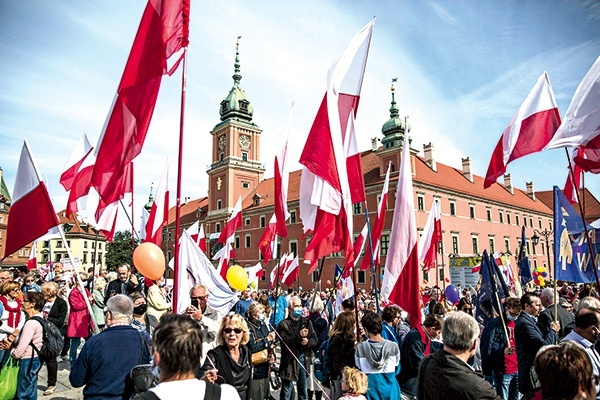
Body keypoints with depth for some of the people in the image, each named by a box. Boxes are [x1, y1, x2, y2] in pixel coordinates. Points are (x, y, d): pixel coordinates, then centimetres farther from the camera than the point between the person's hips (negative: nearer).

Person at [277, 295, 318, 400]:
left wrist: (308, 342, -14)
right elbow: (284, 341, -17)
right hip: (289, 361, -4)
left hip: (304, 359, 4)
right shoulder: (284, 324, -4)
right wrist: (299, 335, -26)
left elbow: (315, 339, 6)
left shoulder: (306, 322, 11)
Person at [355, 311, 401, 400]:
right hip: (390, 389, 1)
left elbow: (358, 371, -1)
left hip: (371, 390, -1)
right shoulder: (393, 346, -13)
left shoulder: (360, 348, -15)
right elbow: (396, 370, 4)